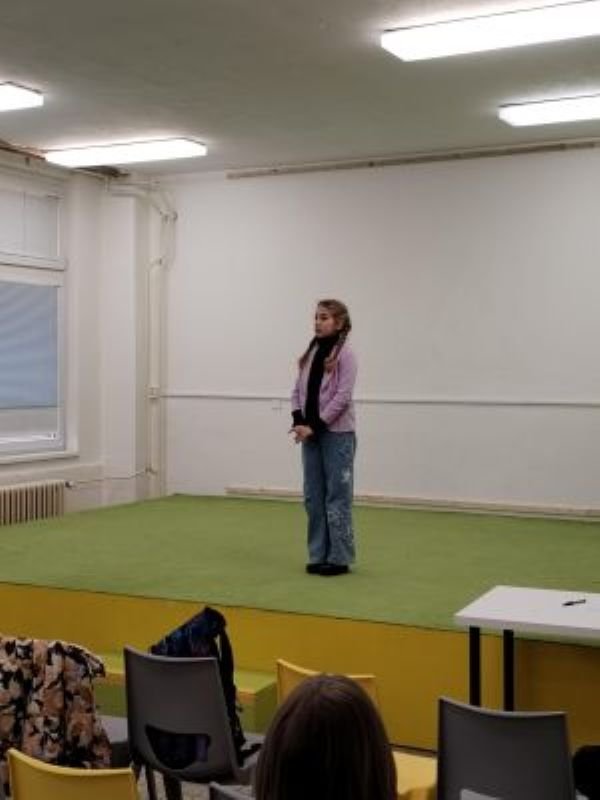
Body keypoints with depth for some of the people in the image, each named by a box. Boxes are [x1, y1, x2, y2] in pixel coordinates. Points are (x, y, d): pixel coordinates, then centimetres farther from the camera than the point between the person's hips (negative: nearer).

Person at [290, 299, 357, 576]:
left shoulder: (344, 354, -8)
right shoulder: (311, 353, 11)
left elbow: (342, 397, -15)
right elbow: (298, 390, 11)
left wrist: (315, 426, -15)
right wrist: (298, 422, -4)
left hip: (336, 433, -7)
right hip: (312, 433, 7)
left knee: (337, 497, -2)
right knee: (313, 497, 9)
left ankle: (339, 557, 5)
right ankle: (318, 555, 17)